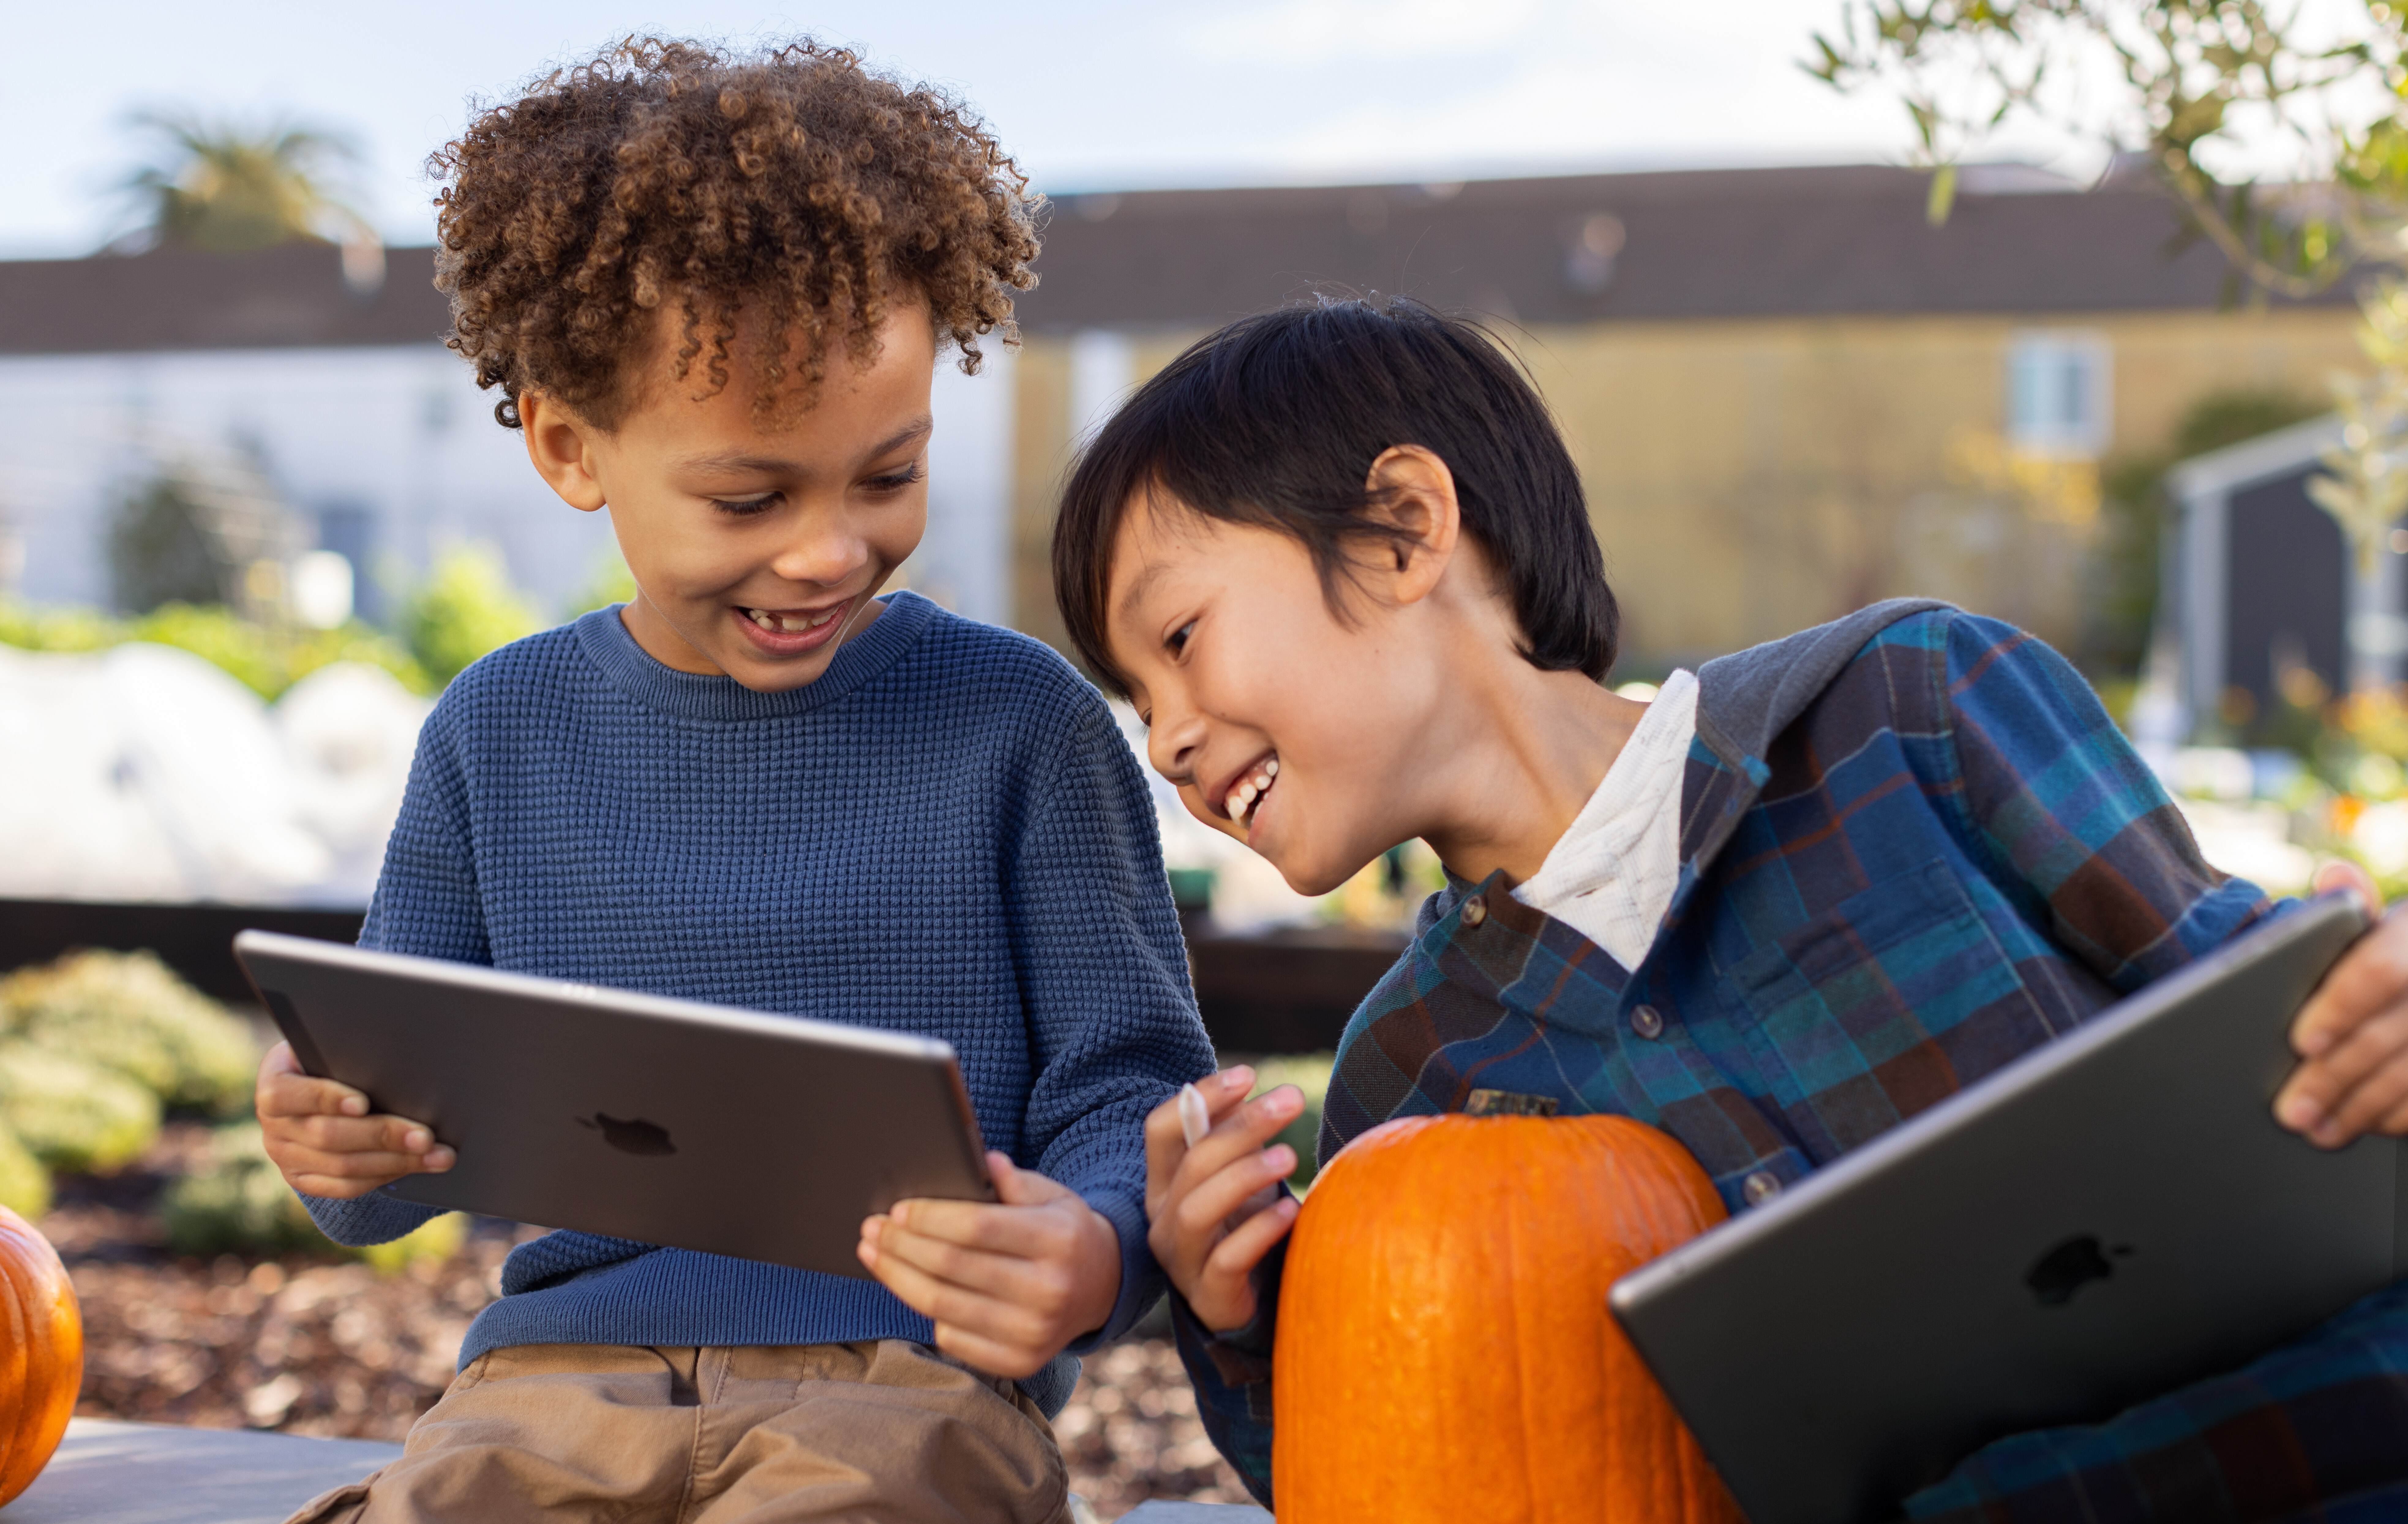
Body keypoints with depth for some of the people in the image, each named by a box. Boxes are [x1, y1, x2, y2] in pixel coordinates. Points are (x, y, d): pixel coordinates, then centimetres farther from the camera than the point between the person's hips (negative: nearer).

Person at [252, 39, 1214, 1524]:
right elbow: (399, 1150, 17)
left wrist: (1097, 1254, -20)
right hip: (562, 1366, 2)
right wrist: (337, 1137, -8)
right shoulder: (503, 733, 11)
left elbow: (1126, 1086, 3)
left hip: (915, 1370, -2)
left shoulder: (1017, 718, 3)